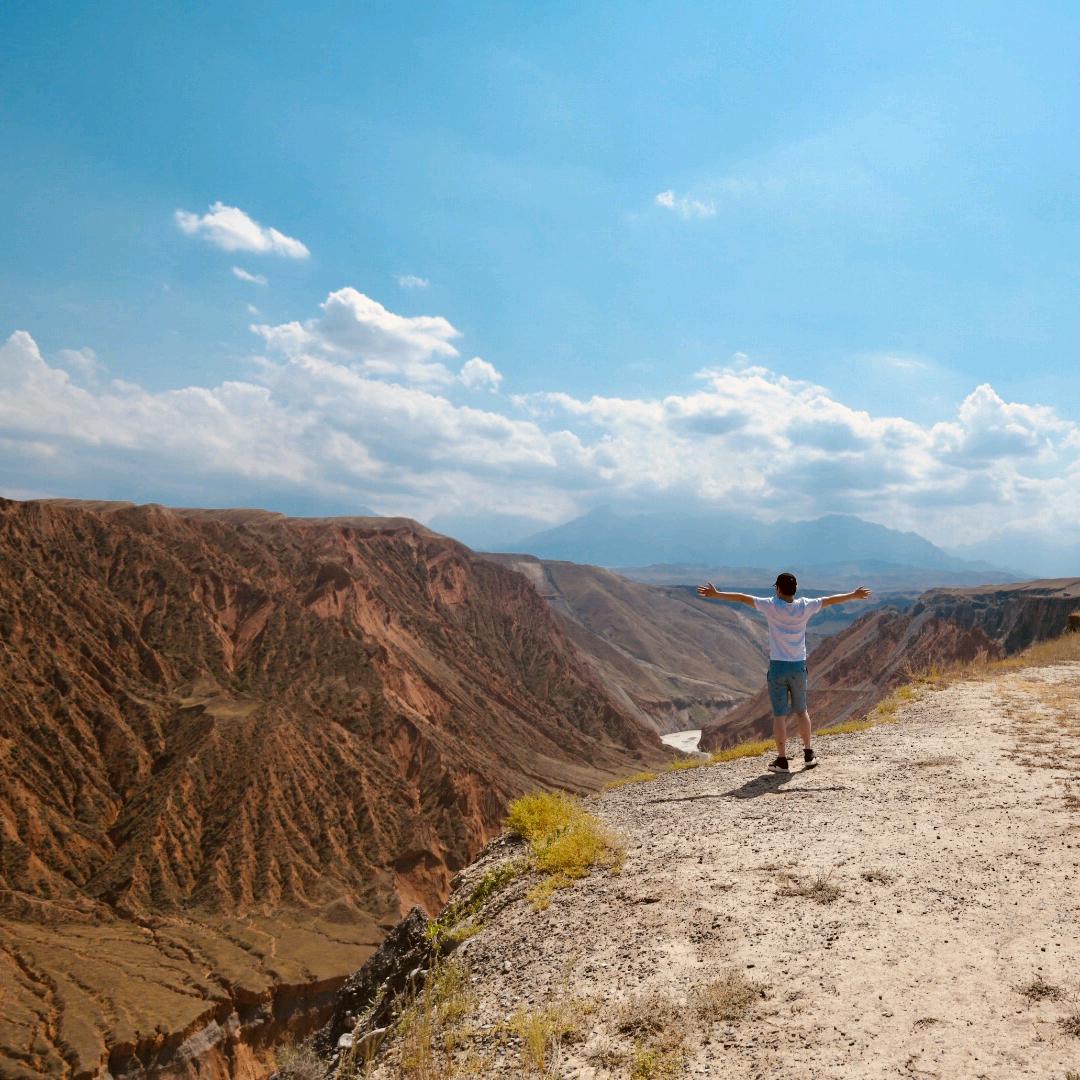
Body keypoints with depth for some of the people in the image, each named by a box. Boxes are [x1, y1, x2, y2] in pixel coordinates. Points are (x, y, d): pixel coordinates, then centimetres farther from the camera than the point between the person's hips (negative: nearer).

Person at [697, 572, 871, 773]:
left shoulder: (772, 606, -10)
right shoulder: (804, 607, -2)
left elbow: (743, 598, -10)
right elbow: (830, 600, 10)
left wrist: (716, 594, -5)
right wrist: (854, 595, 24)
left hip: (778, 666, -3)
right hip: (799, 666, 3)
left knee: (779, 714, 2)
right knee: (801, 711, 18)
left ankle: (782, 761, 3)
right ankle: (808, 755, 25)